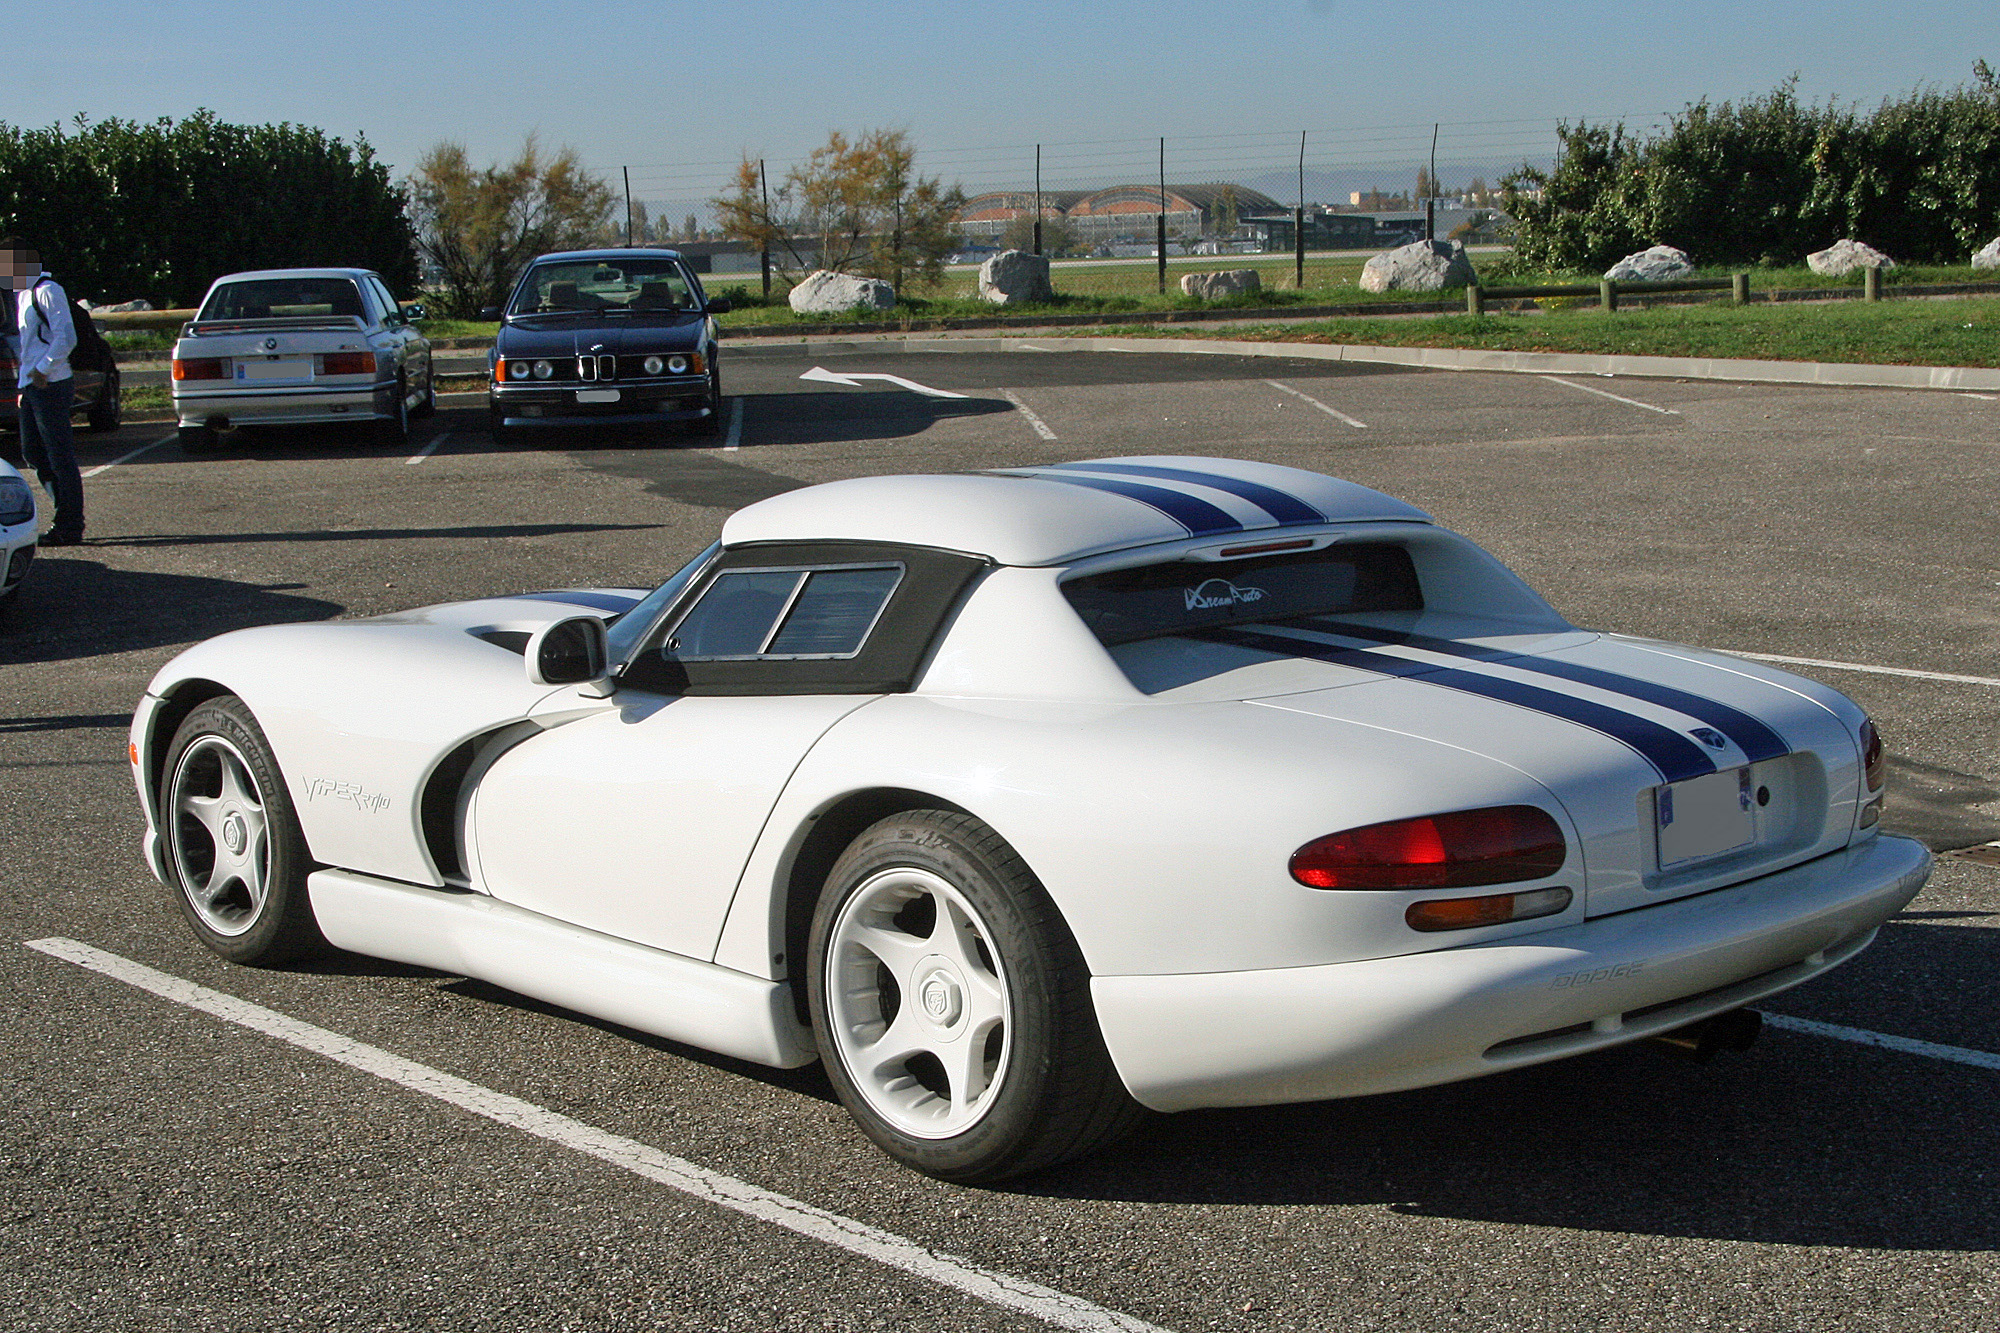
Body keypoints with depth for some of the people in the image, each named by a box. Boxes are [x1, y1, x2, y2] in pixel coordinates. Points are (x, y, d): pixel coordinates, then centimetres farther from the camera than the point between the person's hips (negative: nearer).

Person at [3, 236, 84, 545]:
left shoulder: (47, 291, -11)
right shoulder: (22, 294, 19)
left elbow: (66, 337, -19)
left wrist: (43, 369, -19)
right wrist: (25, 385, 18)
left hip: (51, 384, -10)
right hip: (32, 385, 10)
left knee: (59, 455, -6)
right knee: (32, 451, 10)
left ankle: (70, 528, -1)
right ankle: (66, 517, 16)